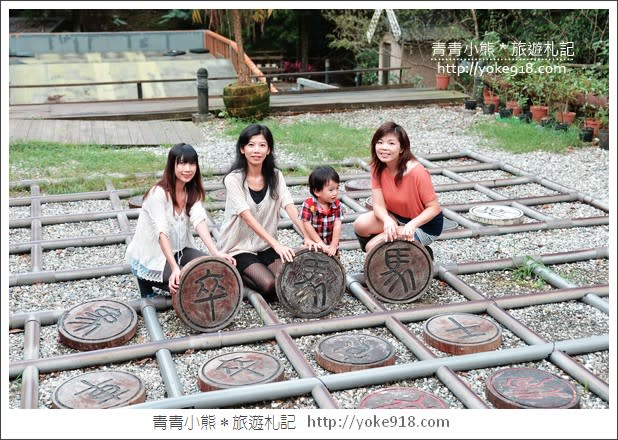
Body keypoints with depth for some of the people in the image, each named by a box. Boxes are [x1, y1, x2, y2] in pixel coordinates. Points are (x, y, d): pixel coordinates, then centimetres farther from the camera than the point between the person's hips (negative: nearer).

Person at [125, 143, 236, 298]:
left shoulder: (193, 192, -1)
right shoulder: (159, 193, -21)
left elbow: (199, 221, -18)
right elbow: (162, 233, -32)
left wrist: (216, 253, -36)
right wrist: (175, 268, -44)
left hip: (178, 250, 6)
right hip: (150, 256, -6)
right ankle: (147, 280, 2)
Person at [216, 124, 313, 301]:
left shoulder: (275, 176, 0)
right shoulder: (234, 179, -15)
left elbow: (291, 208, -13)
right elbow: (248, 218, -25)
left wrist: (307, 237, -29)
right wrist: (277, 245, -36)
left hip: (267, 245, 5)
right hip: (239, 248, -4)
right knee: (269, 286, -23)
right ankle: (238, 275, 6)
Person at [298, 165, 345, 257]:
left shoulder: (337, 205, -10)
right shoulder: (309, 205, -19)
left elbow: (337, 226, -15)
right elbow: (307, 225, -19)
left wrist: (333, 246, -24)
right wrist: (321, 244, -20)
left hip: (331, 246, 3)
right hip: (314, 245, -3)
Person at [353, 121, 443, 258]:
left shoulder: (417, 172, -27)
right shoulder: (377, 168, -10)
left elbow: (434, 208, -21)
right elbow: (378, 204, -15)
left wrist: (412, 225, -37)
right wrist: (387, 220, -37)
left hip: (424, 223, -5)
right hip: (395, 217, 6)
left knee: (373, 247, -21)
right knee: (361, 225, -22)